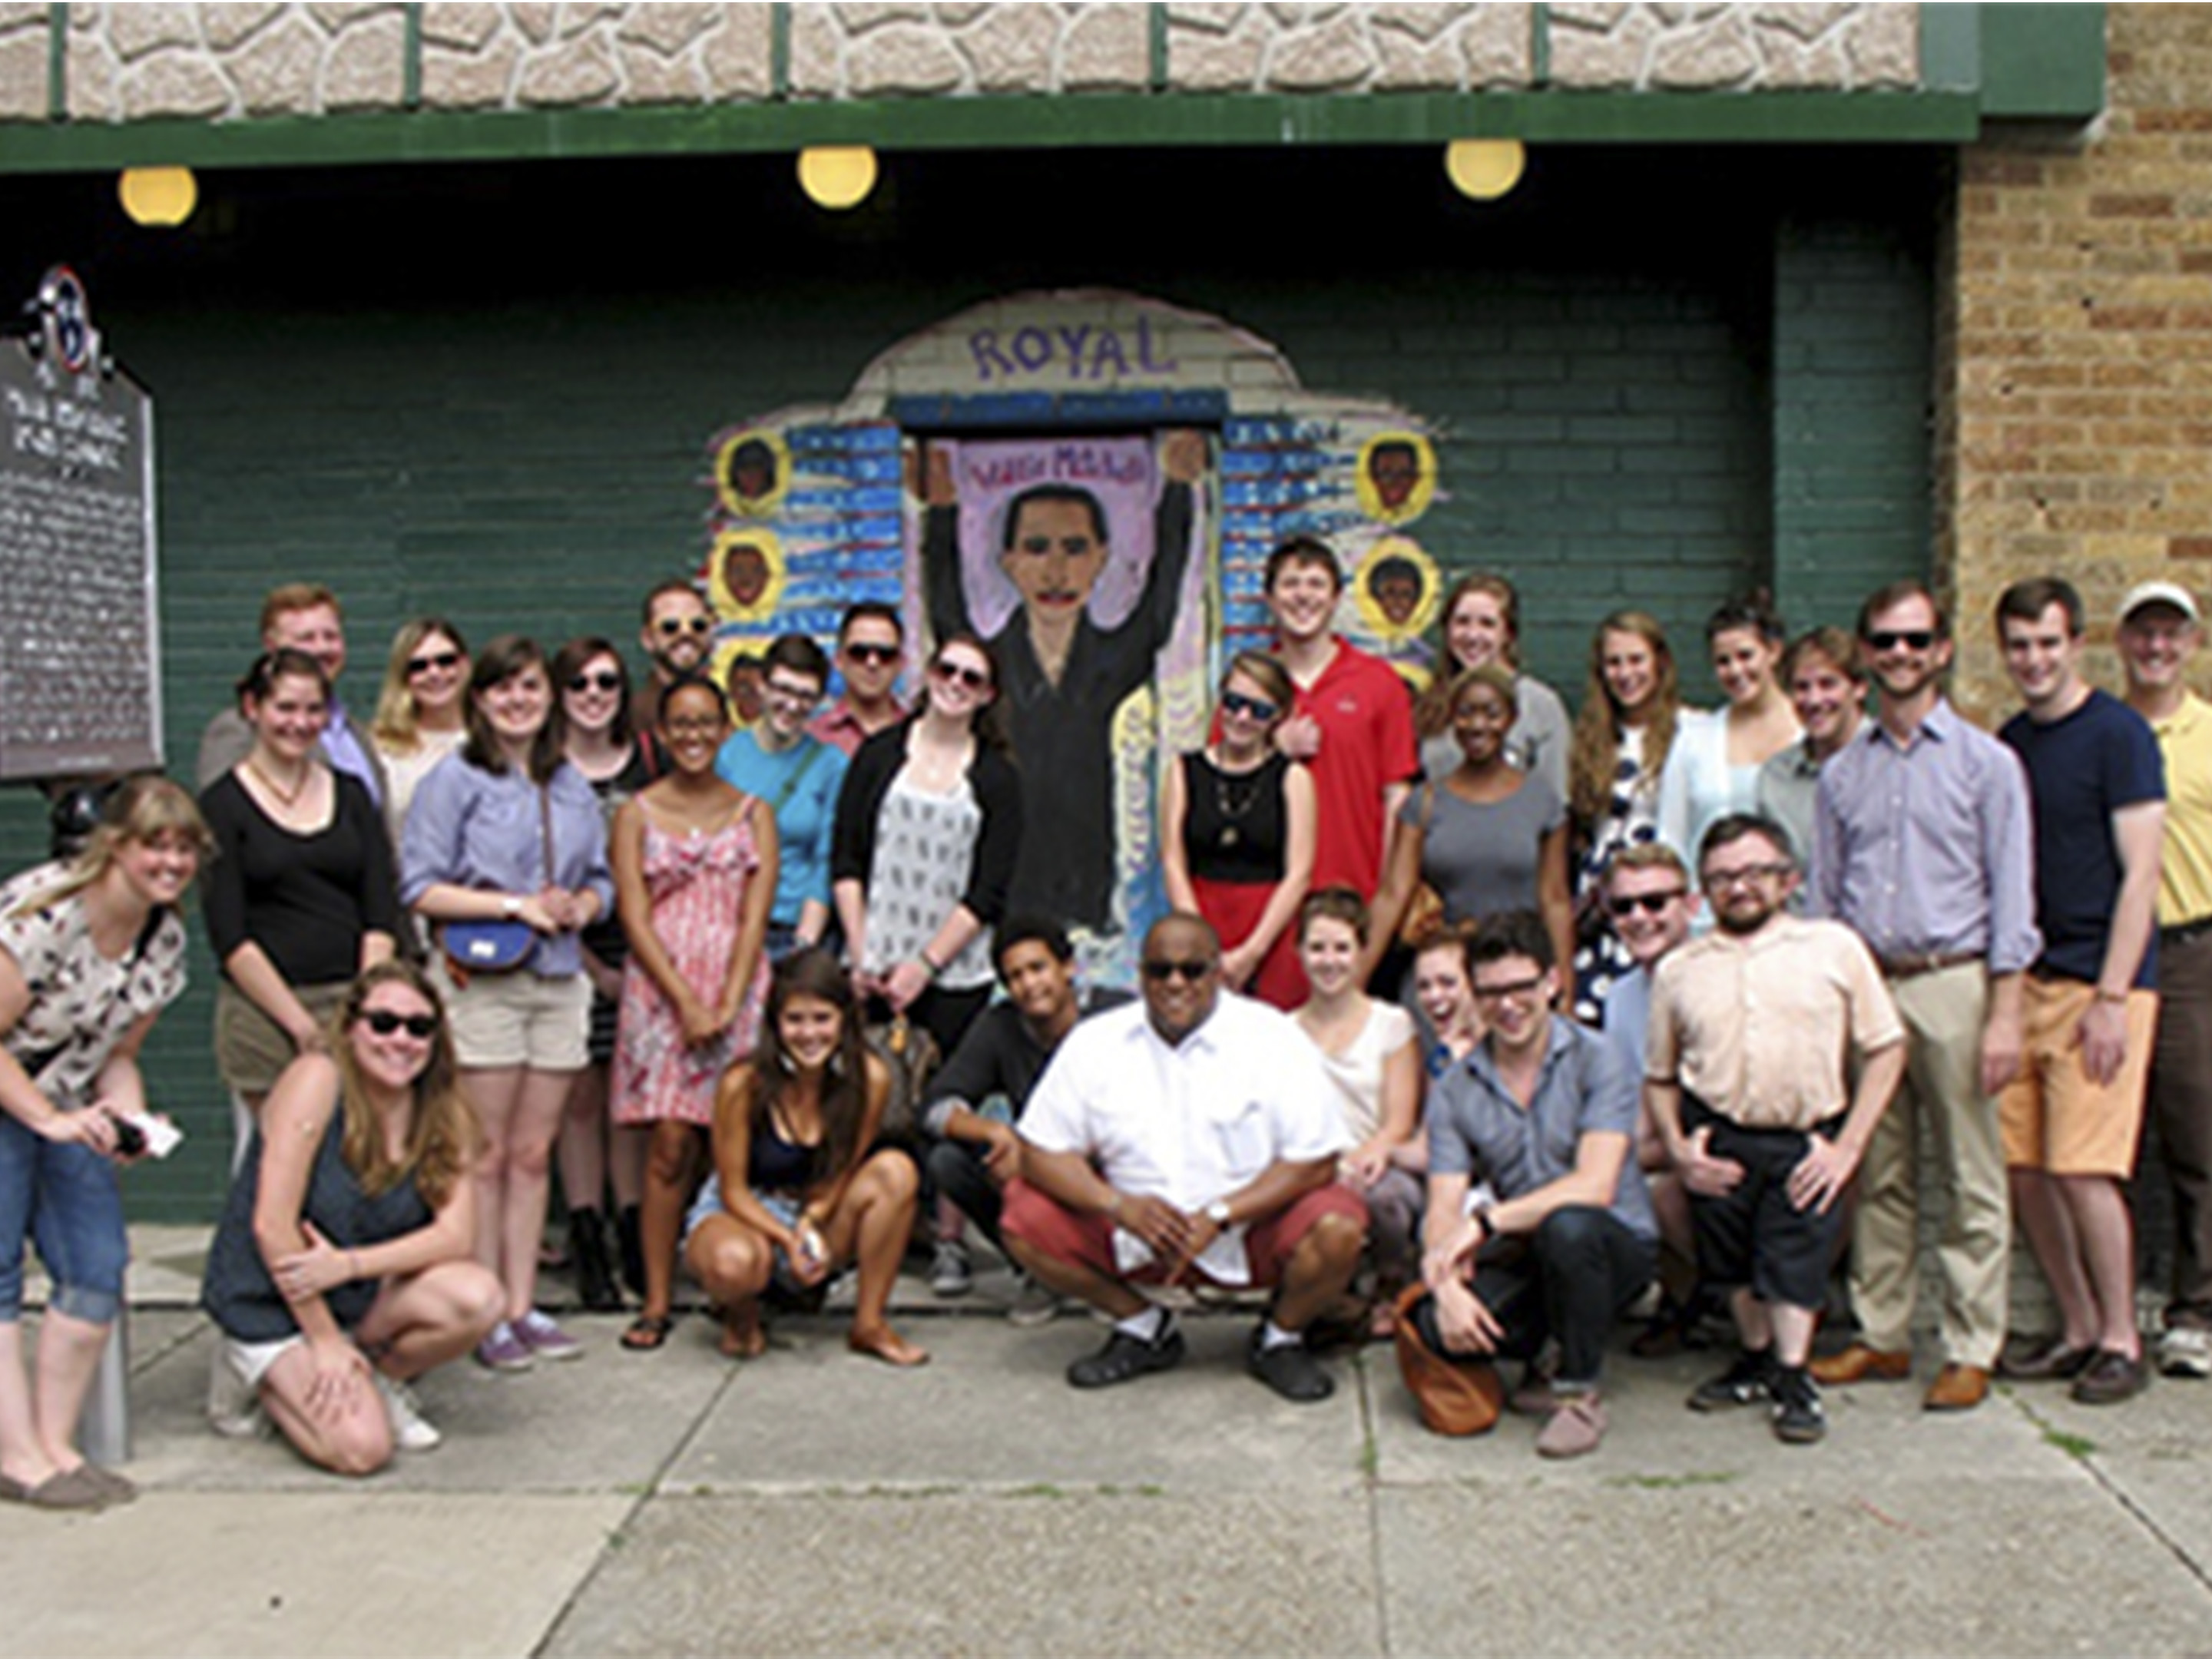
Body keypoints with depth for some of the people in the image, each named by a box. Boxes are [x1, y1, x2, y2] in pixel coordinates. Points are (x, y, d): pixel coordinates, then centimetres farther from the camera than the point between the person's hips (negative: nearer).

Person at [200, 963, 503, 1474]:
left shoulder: (444, 1115, -2)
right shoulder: (317, 1079, -18)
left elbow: (456, 1234, -11)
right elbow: (271, 1226, -21)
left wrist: (350, 1264, -25)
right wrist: (324, 1341, -17)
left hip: (365, 1294, 5)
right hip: (269, 1298, -5)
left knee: (479, 1299, -24)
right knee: (361, 1449, -20)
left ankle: (380, 1379, 5)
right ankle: (257, 1375, 8)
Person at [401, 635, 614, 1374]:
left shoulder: (571, 786, 14)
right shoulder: (456, 780, -2)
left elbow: (601, 881, 17)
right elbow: (420, 887, -8)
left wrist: (578, 907, -5)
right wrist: (515, 905, -14)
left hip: (559, 981, 5)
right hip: (482, 981, -5)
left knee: (533, 1153, 9)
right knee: (486, 1157, -1)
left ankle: (522, 1307, 16)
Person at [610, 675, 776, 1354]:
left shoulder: (753, 813, 11)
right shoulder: (638, 814, 7)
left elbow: (755, 916, 3)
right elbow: (635, 919, 0)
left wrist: (727, 1003, -8)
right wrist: (687, 1002, -10)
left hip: (738, 990, 1)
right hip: (661, 988, -1)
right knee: (670, 1144, -8)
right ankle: (657, 1301, -2)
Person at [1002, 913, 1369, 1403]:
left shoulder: (1272, 1039, -9)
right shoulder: (1095, 1042, -2)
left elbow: (1315, 1160, -13)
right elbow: (1041, 1152, -4)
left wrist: (1218, 1216, -22)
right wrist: (1121, 1206, -21)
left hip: (1255, 1228, -2)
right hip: (1135, 1235, 3)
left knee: (1338, 1228, -31)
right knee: (1025, 1219, -15)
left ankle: (1279, 1339, 3)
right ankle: (1144, 1328, 9)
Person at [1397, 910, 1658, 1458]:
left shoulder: (1595, 1060, -8)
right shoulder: (1455, 1090, 2)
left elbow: (1594, 1187, -19)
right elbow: (1443, 1209, -4)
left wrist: (1488, 1220, -24)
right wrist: (1447, 1284, -24)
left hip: (1614, 1246, -3)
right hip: (1522, 1257, 3)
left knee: (1566, 1225, -38)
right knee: (1431, 1326, -26)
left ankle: (1580, 1391, -11)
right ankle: (1543, 1358, 8)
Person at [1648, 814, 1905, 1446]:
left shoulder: (1834, 948, 2)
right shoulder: (1680, 969, 7)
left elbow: (1886, 1048, 2)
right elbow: (1659, 1075, 13)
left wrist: (1847, 1146, -4)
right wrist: (1678, 1146, -2)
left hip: (1805, 1143, -2)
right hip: (1719, 1142, 2)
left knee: (1794, 1259, -4)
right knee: (1733, 1260, 12)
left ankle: (1793, 1379, 13)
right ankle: (1757, 1358, 33)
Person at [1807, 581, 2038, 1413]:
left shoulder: (1985, 763, 2)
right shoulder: (1843, 772, 12)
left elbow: (2011, 896, -2)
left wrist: (2004, 1014, -9)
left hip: (1952, 982, -3)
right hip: (1863, 985, 3)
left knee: (1971, 1180, 1)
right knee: (1880, 1176, 9)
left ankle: (1970, 1350, 9)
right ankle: (1882, 1335, 19)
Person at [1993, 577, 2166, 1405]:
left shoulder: (2118, 734, -6)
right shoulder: (2008, 743, 13)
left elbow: (2140, 877, -10)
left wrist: (2112, 997, -15)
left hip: (2098, 982, -6)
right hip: (2023, 979, 6)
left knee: (2083, 1167, -8)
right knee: (2021, 1165, 5)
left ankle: (2121, 1339, 7)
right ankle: (2077, 1328, 19)